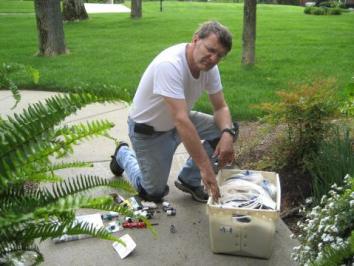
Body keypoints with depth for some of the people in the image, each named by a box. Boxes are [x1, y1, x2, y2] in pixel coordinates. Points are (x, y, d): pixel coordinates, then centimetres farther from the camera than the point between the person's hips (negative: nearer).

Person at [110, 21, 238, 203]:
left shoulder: (209, 66, -13)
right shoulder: (169, 65, -37)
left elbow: (221, 107, -6)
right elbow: (181, 121, -43)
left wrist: (227, 134, -28)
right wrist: (205, 167, -42)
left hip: (177, 121, 7)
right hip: (148, 131, -6)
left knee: (227, 127, -11)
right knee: (154, 193, 3)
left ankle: (189, 180, 6)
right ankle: (123, 155, 31)